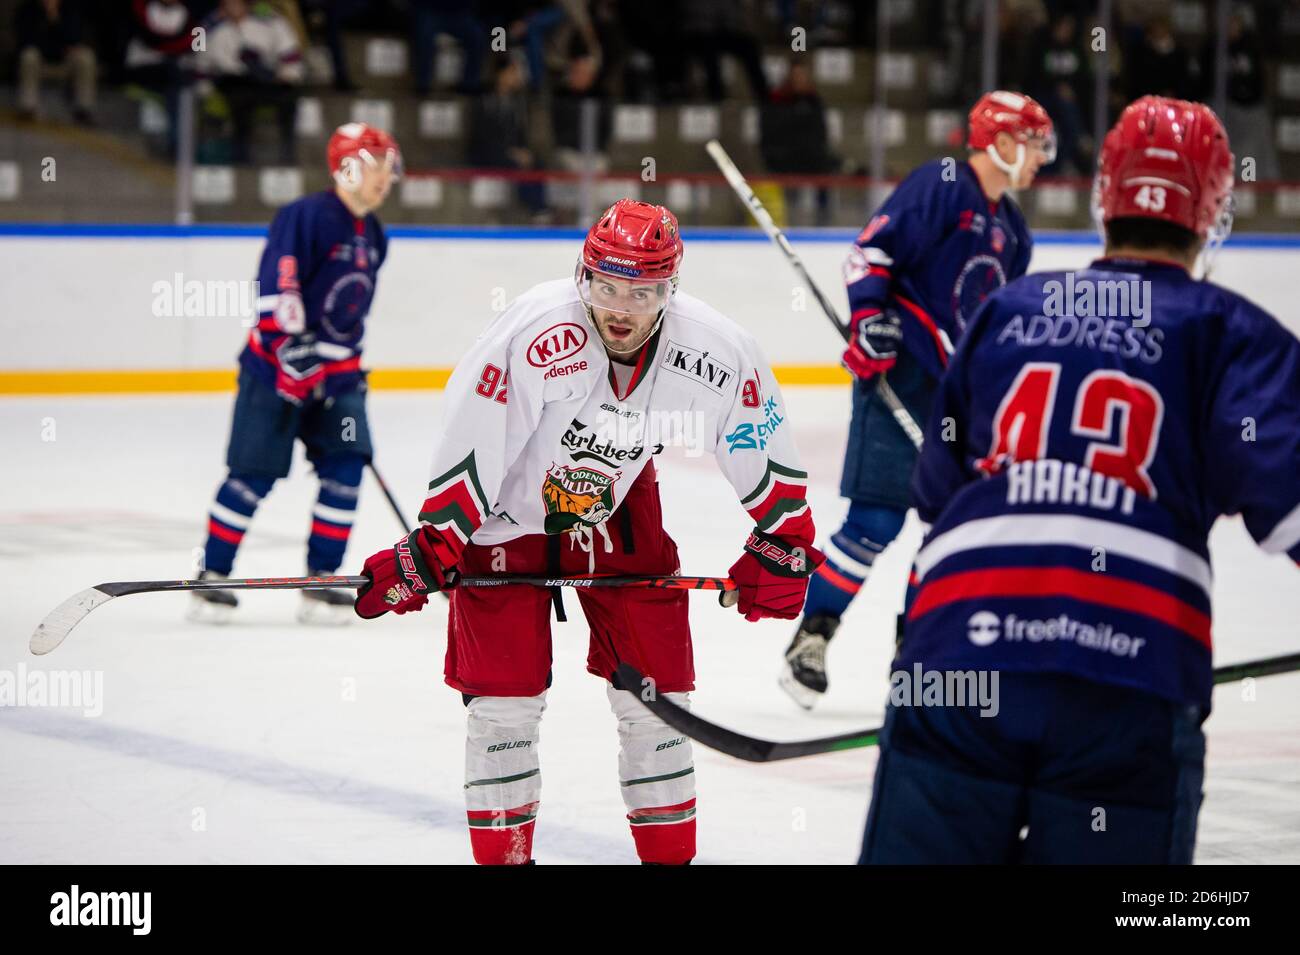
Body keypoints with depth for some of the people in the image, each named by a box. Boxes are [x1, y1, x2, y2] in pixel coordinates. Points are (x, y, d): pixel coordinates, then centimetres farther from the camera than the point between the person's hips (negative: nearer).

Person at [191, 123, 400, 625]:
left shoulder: (373, 236, 13)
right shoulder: (307, 216, -14)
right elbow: (278, 282, -22)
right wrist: (289, 340, -28)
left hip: (336, 372, 7)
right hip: (278, 367, -7)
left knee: (344, 469, -4)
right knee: (254, 474, -5)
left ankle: (320, 583, 3)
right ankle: (212, 577, 7)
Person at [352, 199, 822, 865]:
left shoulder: (715, 351, -21)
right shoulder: (536, 334, -34)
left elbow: (764, 443, -2)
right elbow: (470, 445, -27)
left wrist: (782, 540, 3)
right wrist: (430, 549, -26)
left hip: (618, 508, 3)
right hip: (508, 509, -3)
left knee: (653, 686, 4)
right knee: (506, 699, -5)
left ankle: (671, 854, 18)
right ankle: (503, 855, 9)